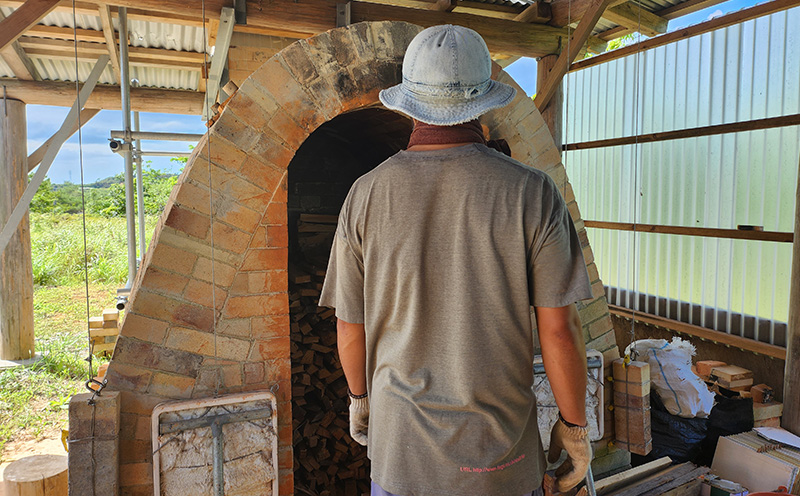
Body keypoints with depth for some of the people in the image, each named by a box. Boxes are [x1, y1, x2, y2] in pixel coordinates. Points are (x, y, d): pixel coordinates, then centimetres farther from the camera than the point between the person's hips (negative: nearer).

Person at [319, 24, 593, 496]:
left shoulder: (367, 195, -10)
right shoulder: (532, 192, -14)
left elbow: (350, 324, -3)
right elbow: (559, 326, -12)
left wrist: (360, 397, 15)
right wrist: (575, 427, 2)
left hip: (399, 444, 1)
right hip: (498, 452, -1)